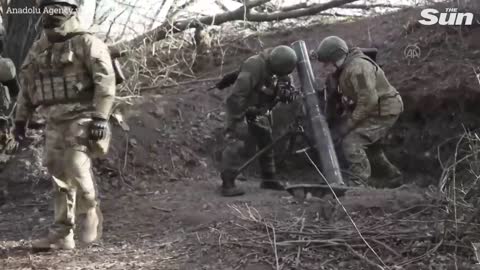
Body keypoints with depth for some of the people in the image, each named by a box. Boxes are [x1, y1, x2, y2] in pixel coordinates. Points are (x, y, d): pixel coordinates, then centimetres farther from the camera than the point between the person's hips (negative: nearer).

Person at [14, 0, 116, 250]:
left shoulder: (86, 43, -7)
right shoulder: (39, 48, 14)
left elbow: (105, 81, -14)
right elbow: (26, 84, 20)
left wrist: (100, 117, -21)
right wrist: (20, 118, 16)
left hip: (81, 119, -6)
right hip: (54, 123, 6)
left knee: (76, 169, -15)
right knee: (60, 178, 6)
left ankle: (90, 214, 11)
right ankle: (61, 235, 12)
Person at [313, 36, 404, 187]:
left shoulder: (357, 68, -26)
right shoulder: (345, 68, 7)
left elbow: (369, 100, -30)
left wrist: (349, 124, -26)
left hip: (383, 111, -11)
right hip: (377, 110, 11)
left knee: (351, 142, -19)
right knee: (370, 147, 24)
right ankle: (393, 177, 40)